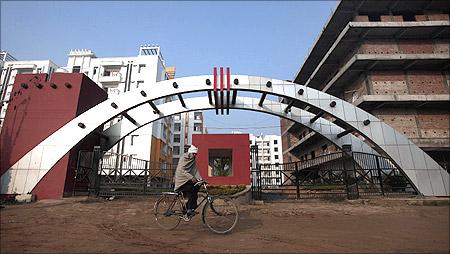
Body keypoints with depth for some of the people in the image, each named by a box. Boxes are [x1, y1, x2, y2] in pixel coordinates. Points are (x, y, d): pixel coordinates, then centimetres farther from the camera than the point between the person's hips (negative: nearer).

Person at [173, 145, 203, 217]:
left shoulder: (193, 161, 9)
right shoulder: (183, 159, -11)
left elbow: (196, 171, 1)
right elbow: (181, 171, -23)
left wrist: (200, 179, -15)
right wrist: (191, 177, -34)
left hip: (188, 181, 7)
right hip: (181, 180, -7)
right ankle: (189, 209, -16)